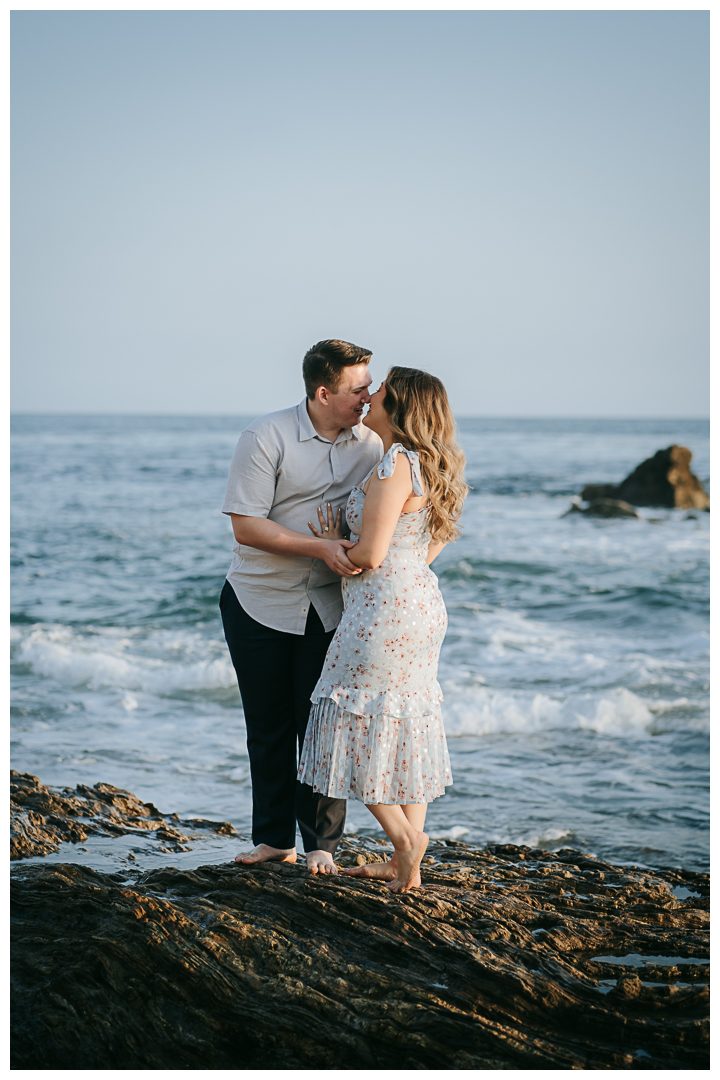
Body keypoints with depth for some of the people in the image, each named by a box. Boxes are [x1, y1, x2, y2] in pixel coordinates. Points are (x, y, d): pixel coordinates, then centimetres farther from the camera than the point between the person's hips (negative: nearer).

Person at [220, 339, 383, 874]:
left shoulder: (370, 444, 0)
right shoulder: (266, 437, -13)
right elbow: (245, 527, -18)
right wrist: (321, 547, -26)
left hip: (329, 606, 2)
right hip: (260, 605, -2)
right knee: (269, 727, 8)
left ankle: (322, 843, 11)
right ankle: (274, 837, 21)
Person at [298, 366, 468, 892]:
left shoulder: (394, 466, -18)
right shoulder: (429, 468, 11)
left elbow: (371, 554, -21)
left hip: (385, 611, -10)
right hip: (421, 602, 10)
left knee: (356, 725, 2)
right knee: (404, 728, 12)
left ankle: (405, 835, -2)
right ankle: (405, 866, 15)